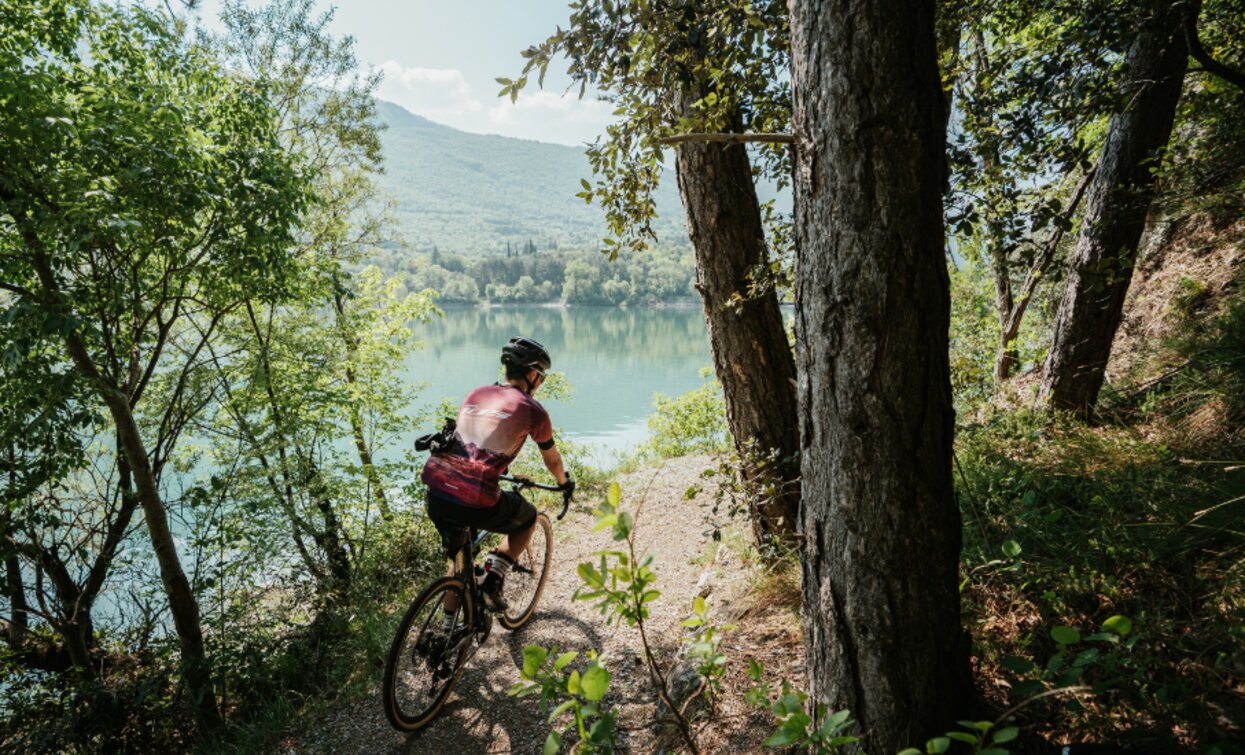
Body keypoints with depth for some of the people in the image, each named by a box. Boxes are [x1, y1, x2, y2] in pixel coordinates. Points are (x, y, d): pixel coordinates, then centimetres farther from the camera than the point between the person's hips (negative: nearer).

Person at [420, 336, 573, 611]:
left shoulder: (475, 394, 17)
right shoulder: (532, 410, 3)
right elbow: (552, 459, 18)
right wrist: (565, 482, 40)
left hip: (436, 492, 6)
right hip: (477, 503, -6)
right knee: (528, 518, 26)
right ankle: (493, 581, 13)